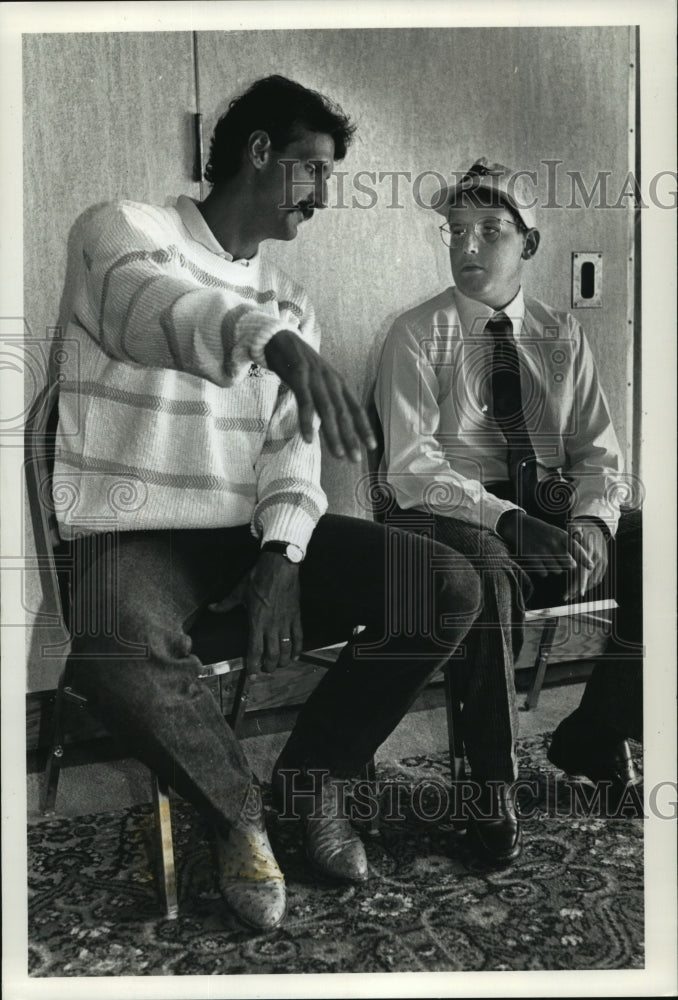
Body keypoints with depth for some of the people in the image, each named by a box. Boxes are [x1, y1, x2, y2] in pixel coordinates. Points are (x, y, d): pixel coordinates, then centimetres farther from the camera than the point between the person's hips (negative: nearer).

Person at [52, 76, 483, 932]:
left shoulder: (290, 304, 15)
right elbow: (152, 307, -27)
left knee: (448, 589, -13)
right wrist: (270, 339, -48)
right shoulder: (124, 230, -1)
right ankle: (237, 812, -7)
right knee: (113, 640, -39)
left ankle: (309, 778, 7)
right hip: (137, 534, -4)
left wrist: (283, 556, -15)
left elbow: (293, 451, 4)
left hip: (257, 538, 5)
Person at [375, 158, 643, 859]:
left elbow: (598, 455, 10)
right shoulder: (416, 335, 0)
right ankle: (493, 787, -18)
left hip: (560, 519, 5)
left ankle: (591, 743, 3)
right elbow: (411, 468, -11)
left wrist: (590, 523, -13)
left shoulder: (563, 337, 13)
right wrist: (509, 521, -24)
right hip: (454, 521, -4)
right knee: (488, 568, -38)